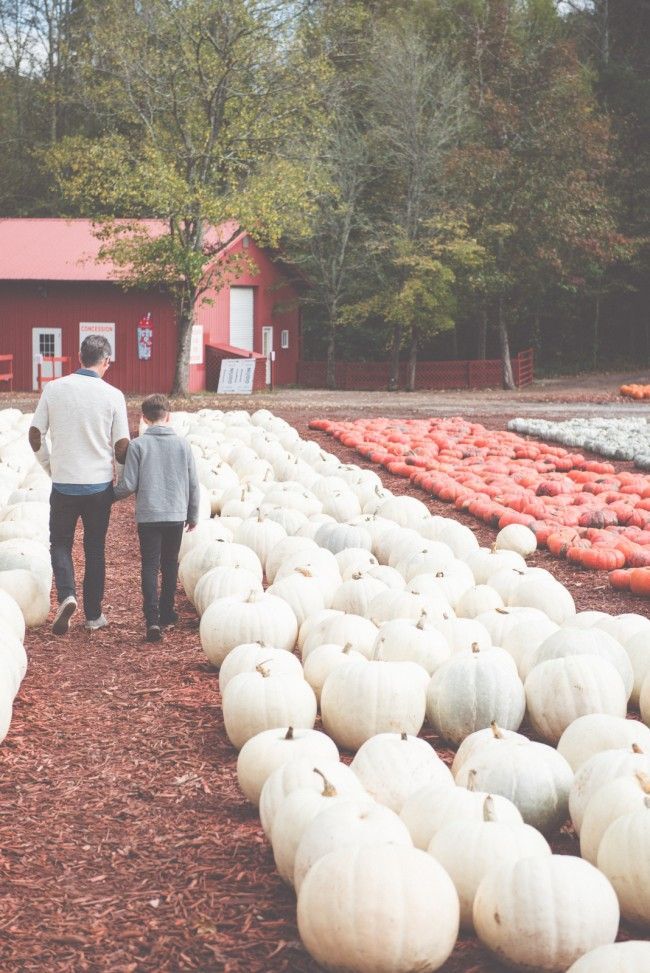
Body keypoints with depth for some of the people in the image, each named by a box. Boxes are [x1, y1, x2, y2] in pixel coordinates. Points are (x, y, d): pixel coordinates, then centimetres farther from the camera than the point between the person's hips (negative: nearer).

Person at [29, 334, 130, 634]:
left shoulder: (54, 389, -5)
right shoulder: (112, 395, -9)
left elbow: (35, 435, -1)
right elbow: (121, 446, -8)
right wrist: (120, 464, 15)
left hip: (63, 483, 0)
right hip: (99, 485, 0)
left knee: (60, 543, 15)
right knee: (95, 548, 13)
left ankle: (66, 595, -9)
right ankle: (93, 615, 19)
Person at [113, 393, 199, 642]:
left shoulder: (138, 445, -7)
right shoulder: (182, 444, 2)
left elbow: (129, 485, -9)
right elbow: (193, 484, 6)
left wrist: (111, 495, 12)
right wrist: (193, 515, 19)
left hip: (148, 516, -3)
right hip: (176, 515, 3)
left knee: (150, 566, -1)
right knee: (170, 565, 17)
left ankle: (152, 620, -14)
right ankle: (166, 614, 27)